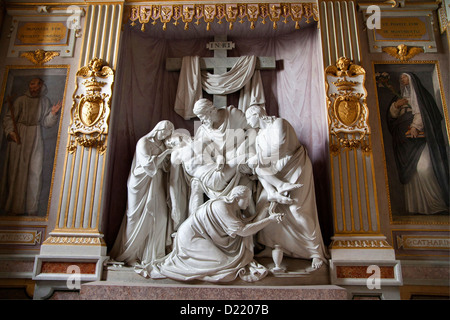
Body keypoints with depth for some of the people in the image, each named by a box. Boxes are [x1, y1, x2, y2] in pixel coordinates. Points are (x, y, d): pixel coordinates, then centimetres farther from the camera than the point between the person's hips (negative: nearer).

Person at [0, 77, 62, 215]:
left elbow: (46, 123, 6)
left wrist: (53, 113, -10)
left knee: (34, 171, -2)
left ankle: (31, 207, 6)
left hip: (35, 139, 2)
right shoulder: (21, 100, 0)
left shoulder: (45, 101, 8)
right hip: (19, 138, -2)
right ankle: (14, 207, 12)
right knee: (16, 170, 1)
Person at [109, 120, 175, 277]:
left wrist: (168, 156, -5)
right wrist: (165, 153, -14)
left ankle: (151, 255, 9)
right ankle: (130, 255, 14)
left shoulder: (161, 145, 16)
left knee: (159, 217, -1)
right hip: (142, 185, -7)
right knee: (139, 220, -1)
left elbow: (165, 167, 11)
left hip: (155, 186, 7)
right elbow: (148, 164, -18)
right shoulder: (144, 142, -6)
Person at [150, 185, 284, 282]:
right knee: (221, 262, -17)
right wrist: (269, 220, -26)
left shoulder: (234, 208, 4)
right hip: (190, 238, -9)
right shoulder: (220, 206, -27)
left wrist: (268, 216, -2)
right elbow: (242, 230, -29)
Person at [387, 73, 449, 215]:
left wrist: (415, 125, -18)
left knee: (423, 168, -21)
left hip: (420, 138, -4)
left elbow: (423, 111, -3)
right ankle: (417, 207, -5)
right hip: (406, 141, 4)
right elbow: (392, 116, 15)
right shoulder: (401, 98, 25)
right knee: (411, 171, -5)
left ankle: (435, 204, -14)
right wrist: (396, 105, -5)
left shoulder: (421, 94, 12)